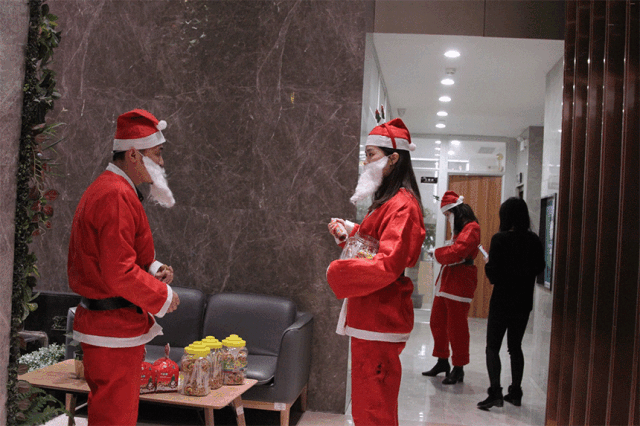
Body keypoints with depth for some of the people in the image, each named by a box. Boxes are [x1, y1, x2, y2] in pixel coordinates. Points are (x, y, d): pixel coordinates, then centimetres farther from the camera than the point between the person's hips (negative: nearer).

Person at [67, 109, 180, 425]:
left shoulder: (103, 189, 15)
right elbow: (119, 273, -26)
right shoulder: (116, 196, -20)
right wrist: (163, 296, -12)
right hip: (114, 330, -11)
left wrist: (152, 268, 7)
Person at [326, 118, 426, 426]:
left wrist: (337, 271, -15)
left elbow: (388, 265, -26)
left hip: (379, 320, -10)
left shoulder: (402, 205, -17)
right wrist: (348, 231, 8)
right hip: (368, 317, 10)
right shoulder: (387, 202, 16)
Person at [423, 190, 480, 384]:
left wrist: (437, 253, -8)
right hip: (446, 281, 10)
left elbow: (456, 252, -23)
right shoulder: (459, 229, 20)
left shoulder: (471, 228, -13)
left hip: (459, 282, -10)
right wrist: (441, 254, 4)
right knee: (437, 323, 15)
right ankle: (442, 361, 28)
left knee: (456, 328, -3)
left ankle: (458, 369, 9)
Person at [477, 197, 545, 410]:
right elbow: (539, 267, 9)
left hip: (502, 301, -5)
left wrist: (487, 266, 3)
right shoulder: (534, 241, -1)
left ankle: (495, 391, -7)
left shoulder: (500, 239, -16)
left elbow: (493, 273, -18)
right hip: (524, 302, 5)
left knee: (492, 347, 3)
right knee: (515, 346, 17)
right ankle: (515, 391, 21)